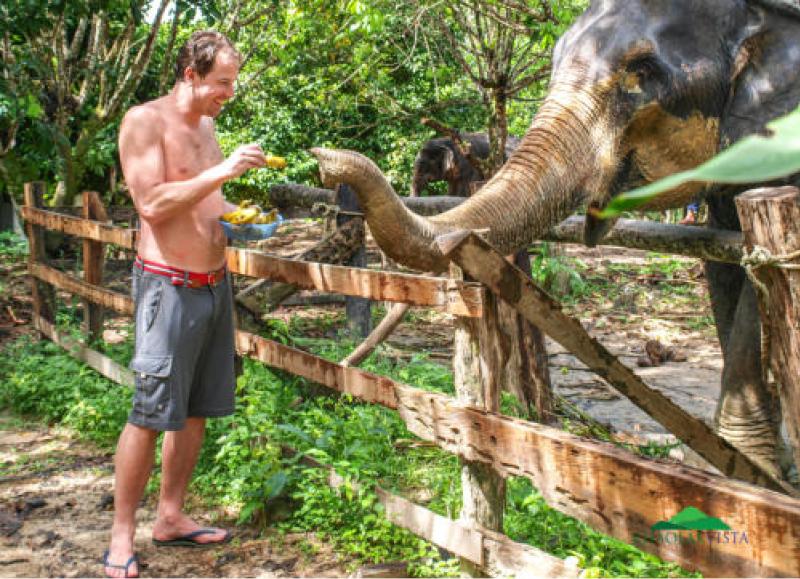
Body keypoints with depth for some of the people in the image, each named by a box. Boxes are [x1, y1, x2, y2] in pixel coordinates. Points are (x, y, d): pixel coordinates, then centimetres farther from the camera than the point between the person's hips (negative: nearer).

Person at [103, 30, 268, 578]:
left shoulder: (206, 124, 14)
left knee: (195, 410, 12)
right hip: (170, 286, -8)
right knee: (149, 414, -5)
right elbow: (152, 204, -20)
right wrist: (223, 171, -22)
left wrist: (240, 215, 9)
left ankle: (171, 517, 23)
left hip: (215, 282, 8)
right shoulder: (145, 120, -10)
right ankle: (123, 533, 6)